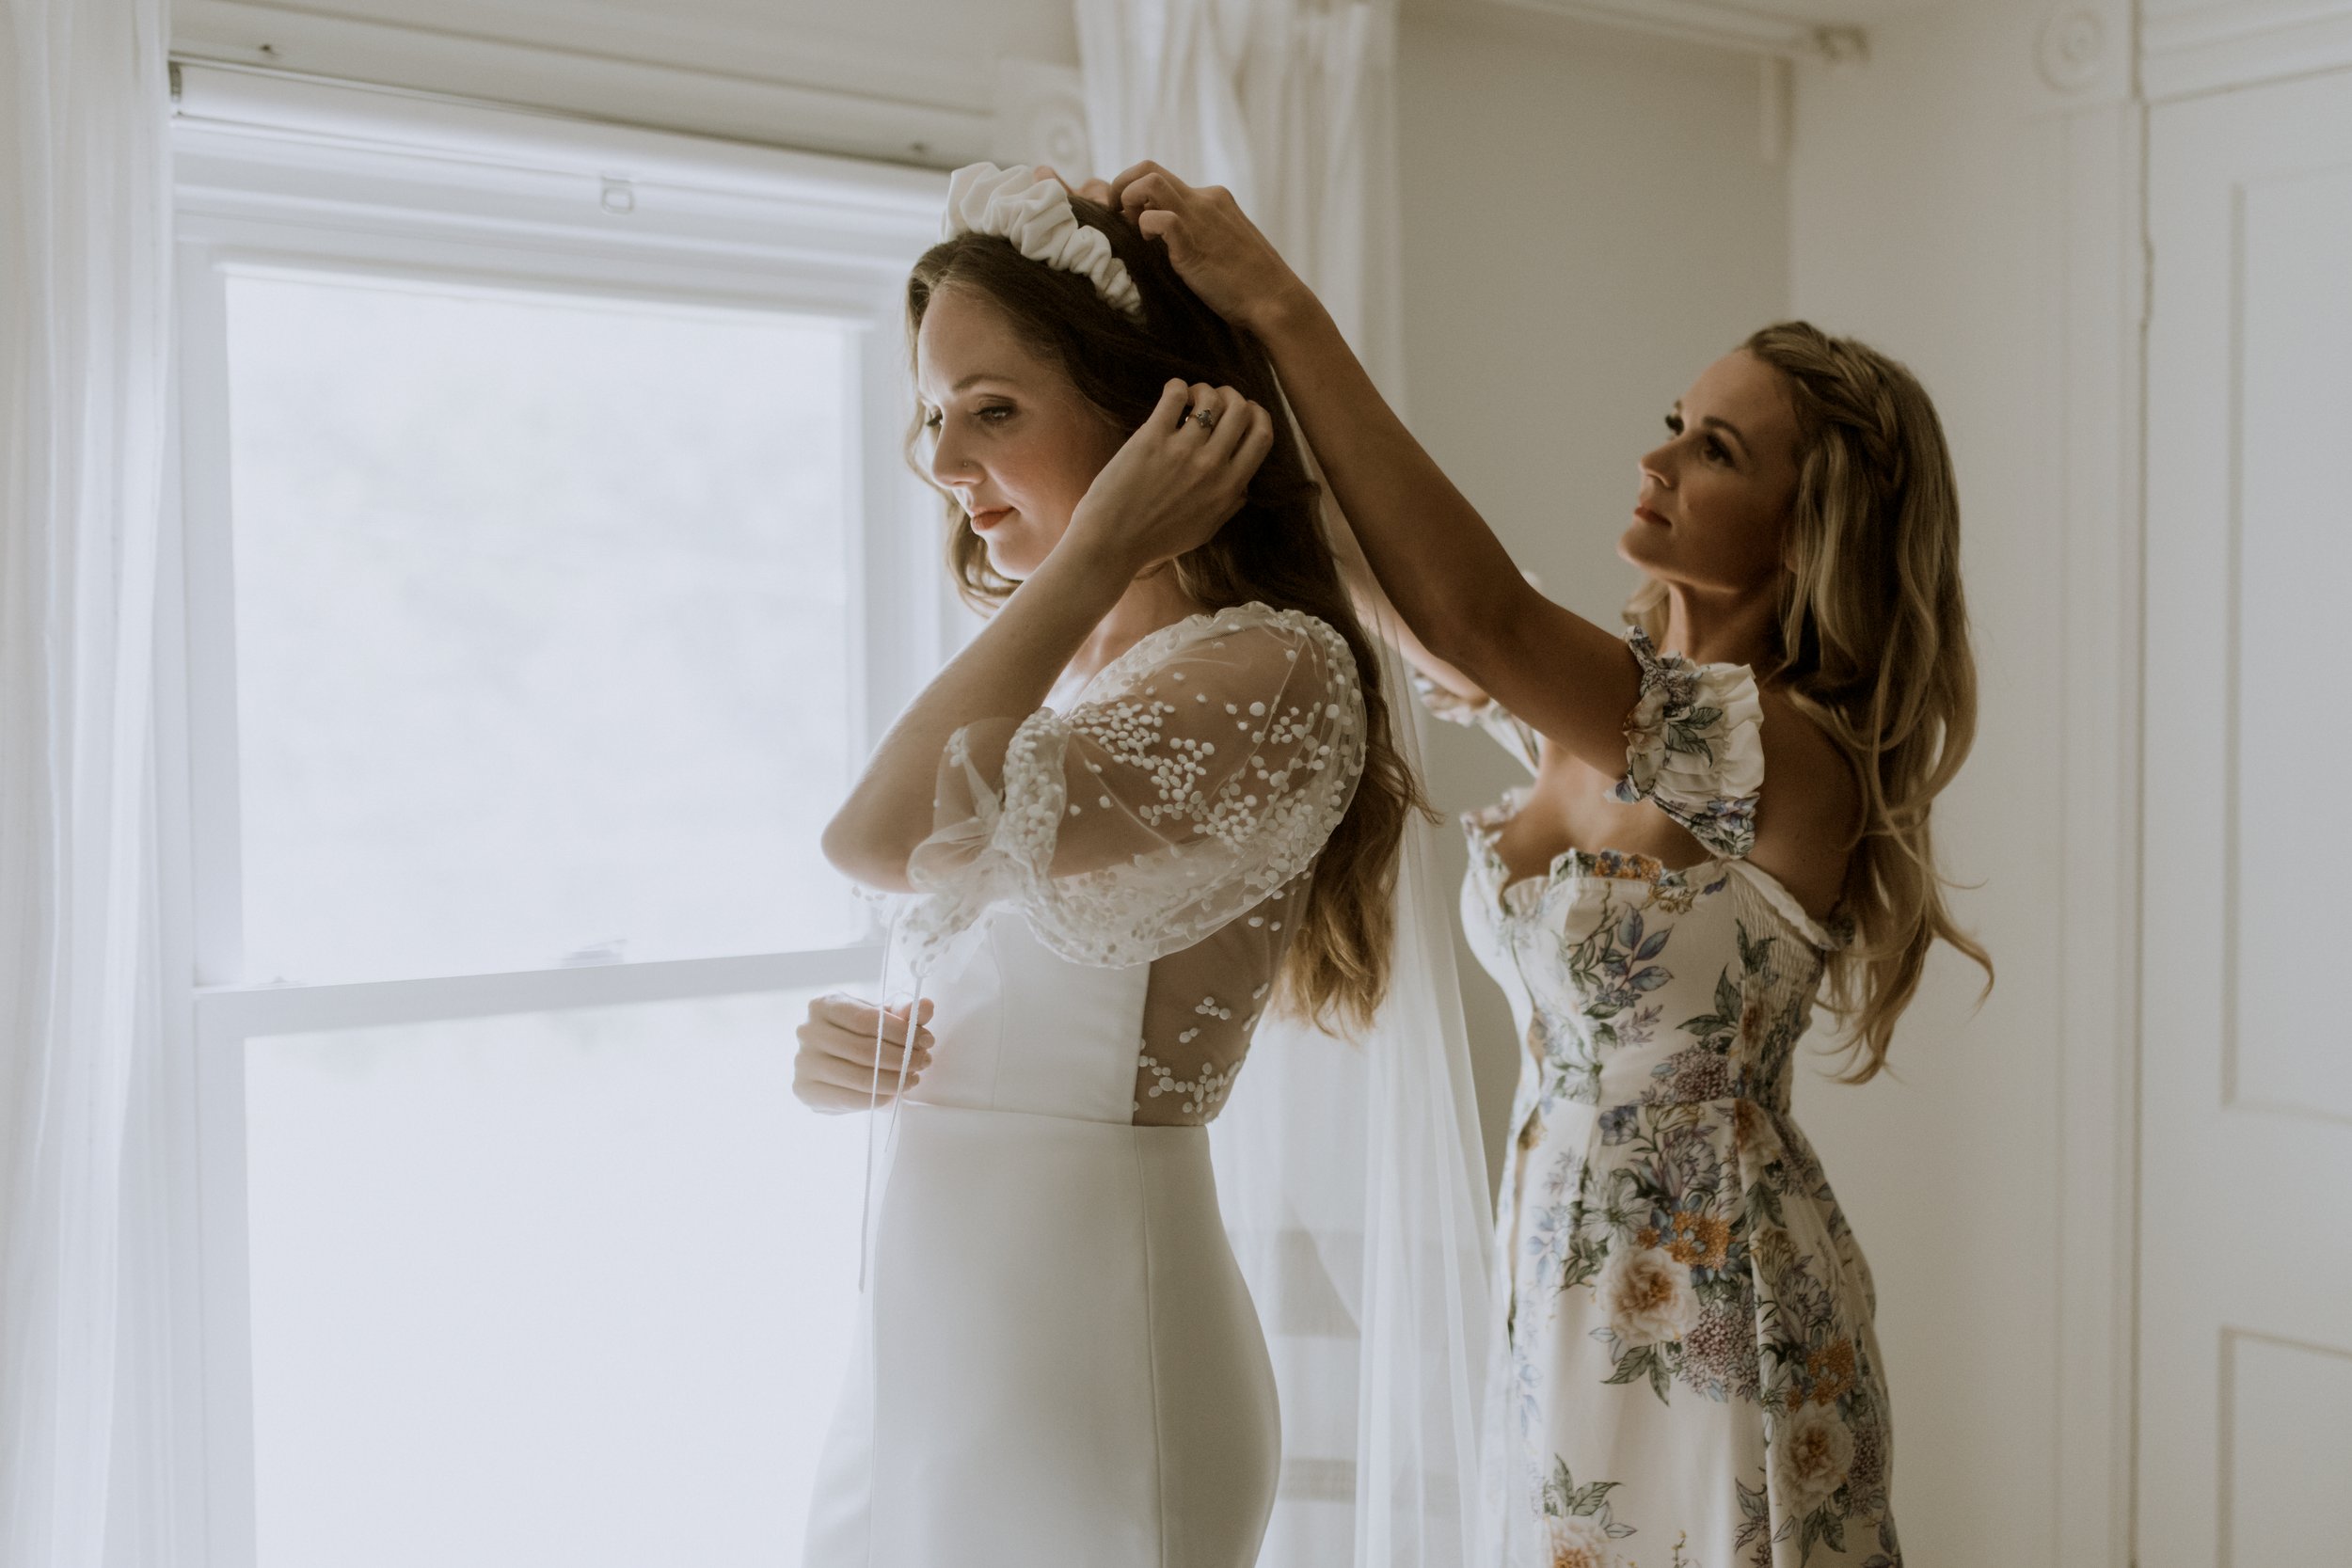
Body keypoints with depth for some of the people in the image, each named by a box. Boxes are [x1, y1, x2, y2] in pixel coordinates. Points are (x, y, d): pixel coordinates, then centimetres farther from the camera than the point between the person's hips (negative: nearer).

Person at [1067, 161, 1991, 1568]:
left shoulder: (1793, 757, -22)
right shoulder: (1599, 708, 2)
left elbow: (1480, 616, -33)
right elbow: (1382, 578, 4)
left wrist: (1282, 309, -32)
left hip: (1713, 1328, -7)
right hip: (1563, 1294, 7)